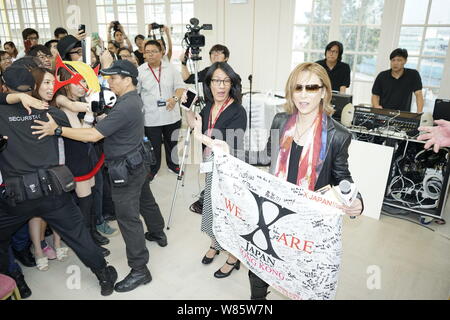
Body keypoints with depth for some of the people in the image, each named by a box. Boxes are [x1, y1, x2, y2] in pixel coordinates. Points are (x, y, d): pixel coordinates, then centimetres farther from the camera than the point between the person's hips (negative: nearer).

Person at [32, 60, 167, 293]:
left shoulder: (125, 107, -26)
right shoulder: (134, 99, 5)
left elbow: (93, 135, -28)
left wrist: (57, 130, -24)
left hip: (126, 169, -10)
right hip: (137, 162, 10)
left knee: (128, 218, -3)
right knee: (146, 201, 27)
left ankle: (139, 270, 7)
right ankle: (158, 234, 50)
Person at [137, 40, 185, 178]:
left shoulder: (171, 68, 1)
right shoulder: (140, 71, -2)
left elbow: (180, 86, 0)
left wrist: (175, 98, -20)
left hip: (171, 115, 2)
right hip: (151, 118, -1)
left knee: (172, 143, 17)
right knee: (153, 146, 8)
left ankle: (173, 165, 39)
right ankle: (152, 170, 28)